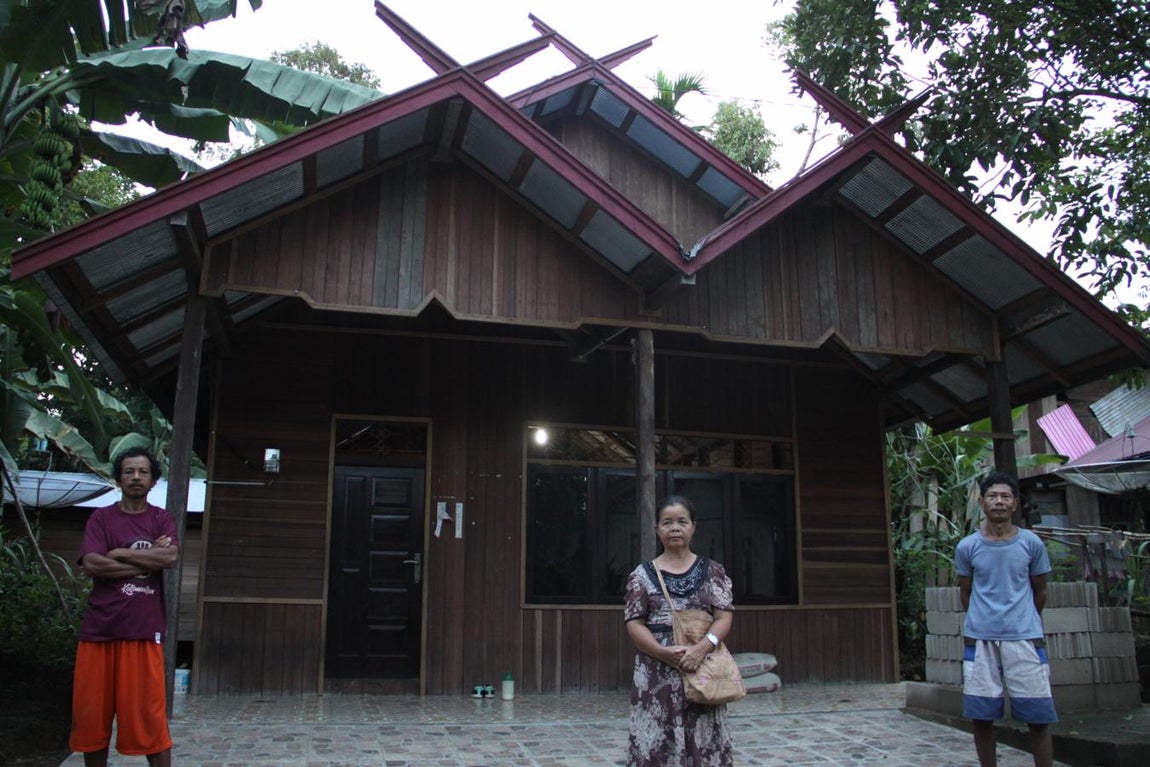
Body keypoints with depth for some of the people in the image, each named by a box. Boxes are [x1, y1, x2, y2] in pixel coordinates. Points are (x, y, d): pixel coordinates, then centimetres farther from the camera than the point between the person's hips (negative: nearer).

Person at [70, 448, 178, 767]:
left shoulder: (162, 519, 8)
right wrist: (148, 559, -8)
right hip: (99, 628, 1)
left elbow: (170, 557, -10)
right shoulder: (101, 518, 7)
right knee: (92, 714, 8)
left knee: (150, 715, -1)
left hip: (144, 629, -1)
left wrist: (119, 553, -7)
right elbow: (92, 565, -9)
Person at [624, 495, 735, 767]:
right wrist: (664, 653, -17)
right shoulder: (643, 574, 5)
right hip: (657, 671, 0)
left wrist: (702, 647, -19)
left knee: (704, 741, 2)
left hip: (703, 668, 1)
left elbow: (724, 616, 0)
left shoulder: (712, 570, 7)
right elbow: (634, 623, 0)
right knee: (656, 742, 0)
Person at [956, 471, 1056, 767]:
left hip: (1024, 637, 0)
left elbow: (1039, 591, 12)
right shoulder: (967, 547, 0)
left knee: (1038, 717, 1)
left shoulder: (1031, 543, 0)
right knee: (981, 717, 5)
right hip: (980, 639, 1)